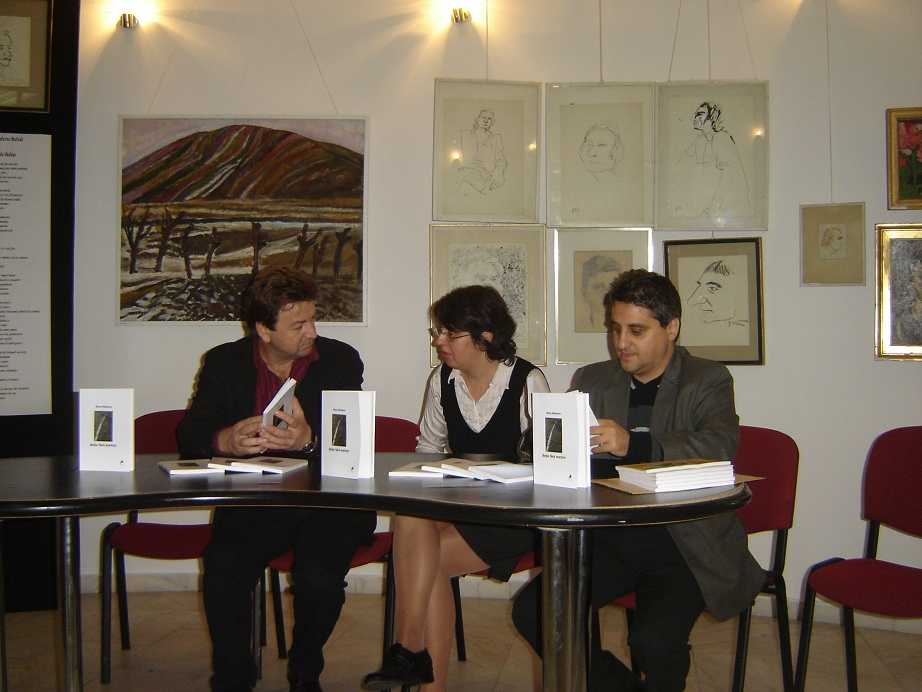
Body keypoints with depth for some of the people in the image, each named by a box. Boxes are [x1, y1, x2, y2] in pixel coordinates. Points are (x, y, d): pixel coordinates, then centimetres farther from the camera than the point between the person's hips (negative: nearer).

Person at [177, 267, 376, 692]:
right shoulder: (225, 363, 6)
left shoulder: (340, 360, 3)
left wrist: (310, 439, -29)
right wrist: (227, 440, -27)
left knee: (319, 577, -27)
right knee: (223, 570, -27)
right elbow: (189, 437, -3)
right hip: (251, 505, 1)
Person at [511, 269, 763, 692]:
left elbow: (720, 447, -18)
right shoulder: (591, 380, 13)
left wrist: (634, 444, -32)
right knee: (531, 610, -13)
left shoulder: (707, 381, 2)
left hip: (684, 541, -4)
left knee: (655, 640, -25)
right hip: (608, 537, 4)